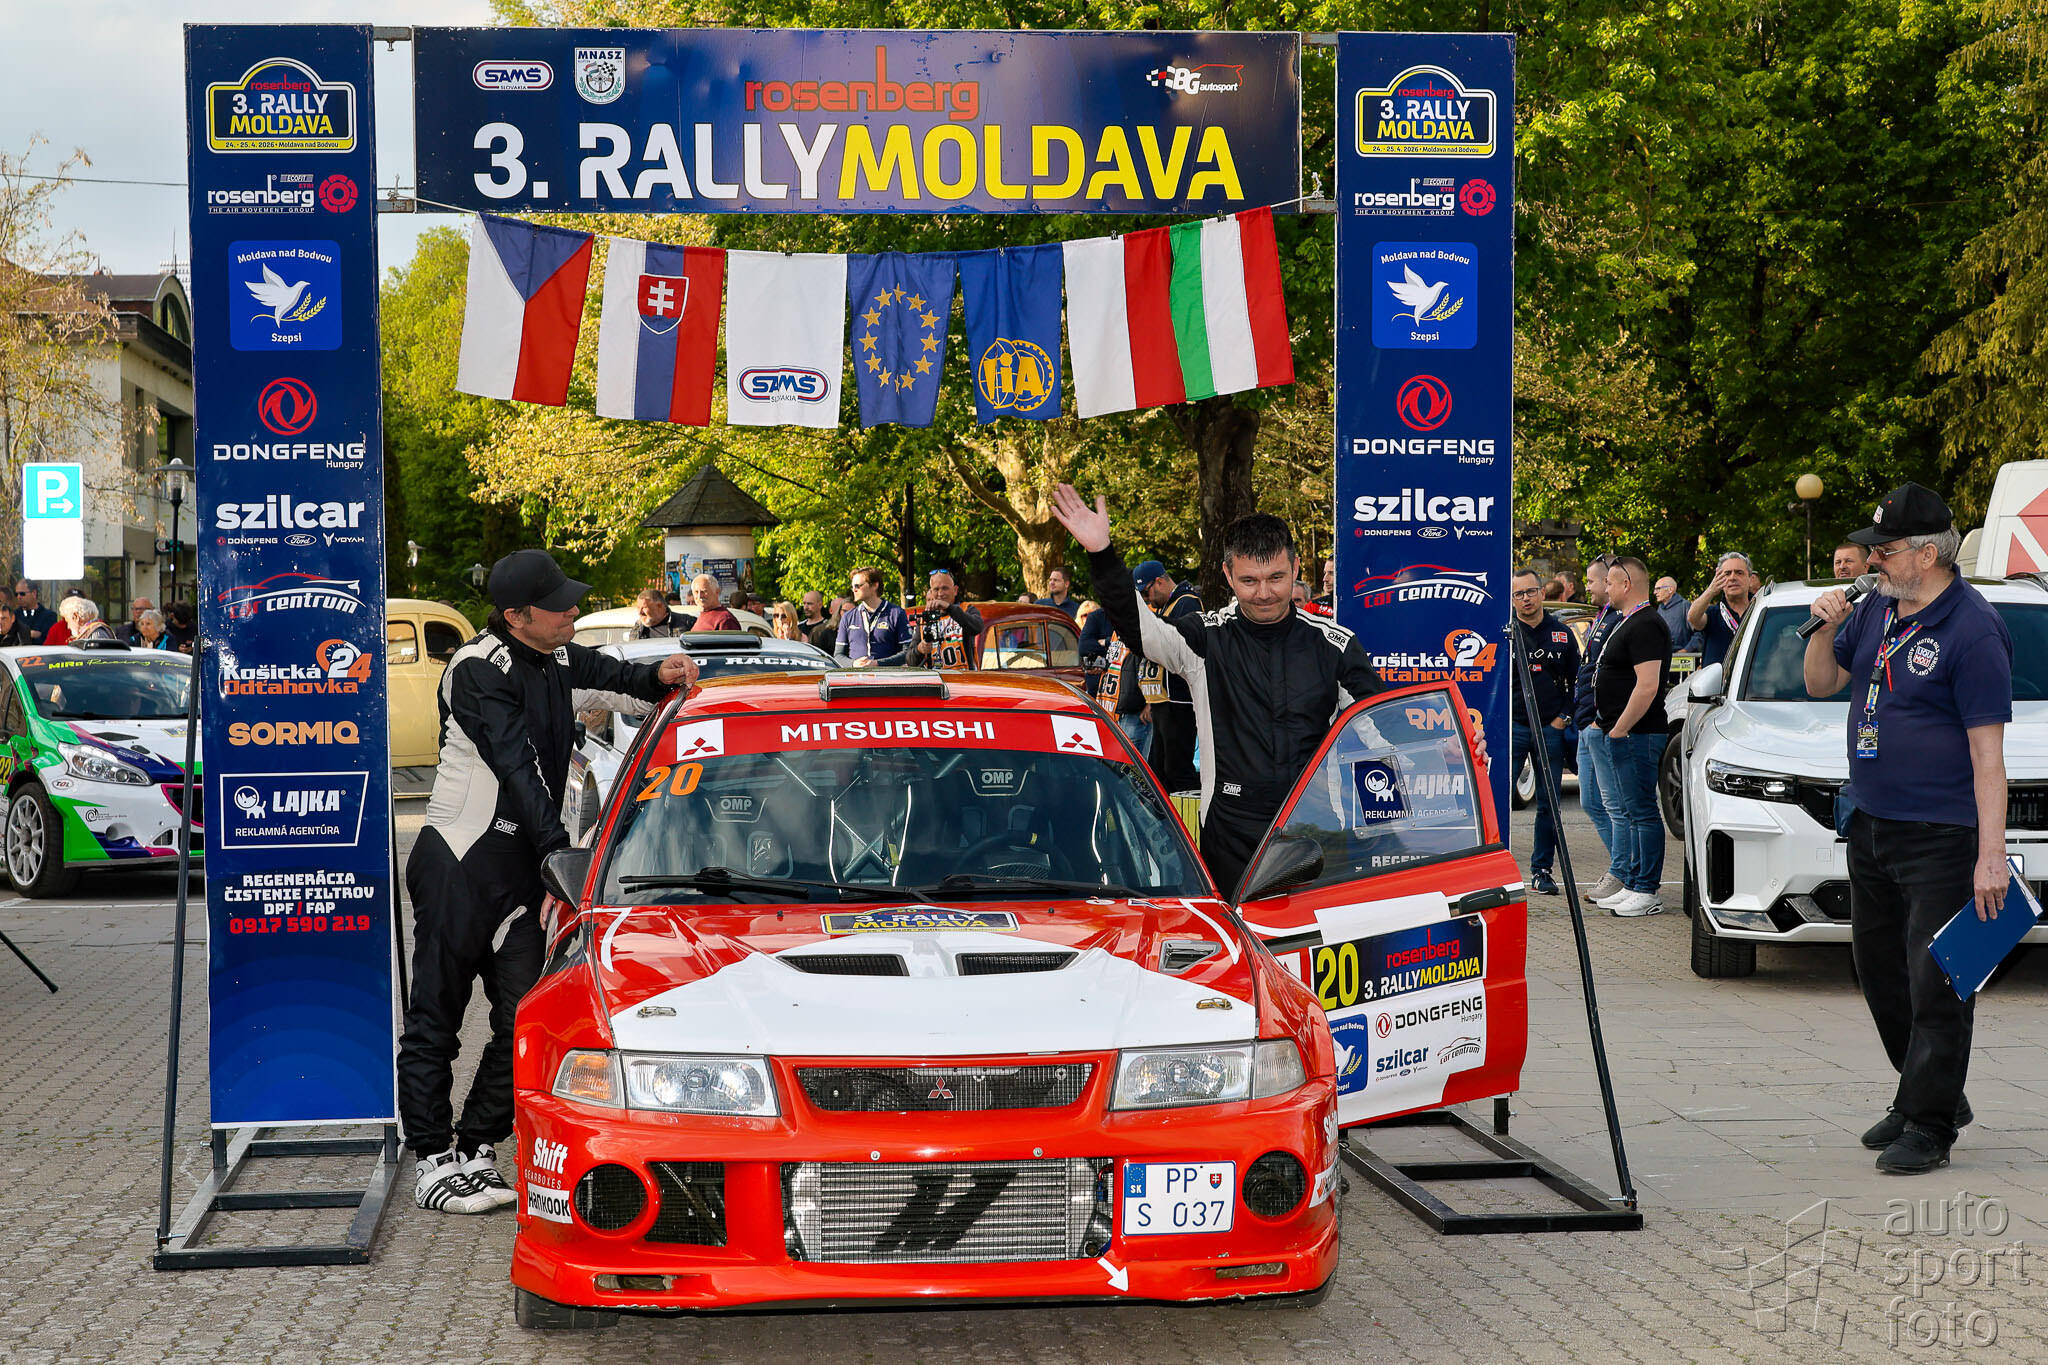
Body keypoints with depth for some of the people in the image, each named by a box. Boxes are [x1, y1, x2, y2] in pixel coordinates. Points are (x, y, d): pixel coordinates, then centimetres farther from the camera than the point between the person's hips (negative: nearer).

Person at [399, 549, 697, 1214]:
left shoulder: (559, 662, 10)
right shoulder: (480, 671, -15)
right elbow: (515, 764, -21)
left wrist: (660, 675, -7)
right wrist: (556, 848, -27)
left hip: (521, 870, 8)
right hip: (457, 865, -8)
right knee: (436, 1019, 0)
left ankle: (475, 1150, 13)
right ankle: (433, 1161, 6)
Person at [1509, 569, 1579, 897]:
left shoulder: (1561, 633, 9)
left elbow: (1575, 680, 14)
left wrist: (1565, 716, 5)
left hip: (1550, 728, 2)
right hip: (1512, 726, -2)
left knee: (1548, 802, 4)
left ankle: (1542, 870, 12)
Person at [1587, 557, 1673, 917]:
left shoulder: (1645, 626, -15)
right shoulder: (1626, 622, 19)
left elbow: (1647, 686, -23)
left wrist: (1619, 730, -21)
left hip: (1633, 736, -11)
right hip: (1618, 735, 11)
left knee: (1641, 812, -7)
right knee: (1622, 812, 14)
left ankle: (1647, 893, -6)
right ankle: (1630, 885, 19)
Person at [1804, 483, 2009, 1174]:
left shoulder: (1973, 630, -15)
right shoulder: (1876, 610, 9)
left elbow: (1987, 754, -17)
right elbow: (1821, 684, 21)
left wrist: (1990, 856, -20)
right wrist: (1827, 628, 0)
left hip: (1942, 835, -8)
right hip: (1870, 825, 9)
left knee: (1935, 980, -4)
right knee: (1879, 968, 16)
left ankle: (1928, 1123, 4)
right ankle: (1929, 1094, 31)